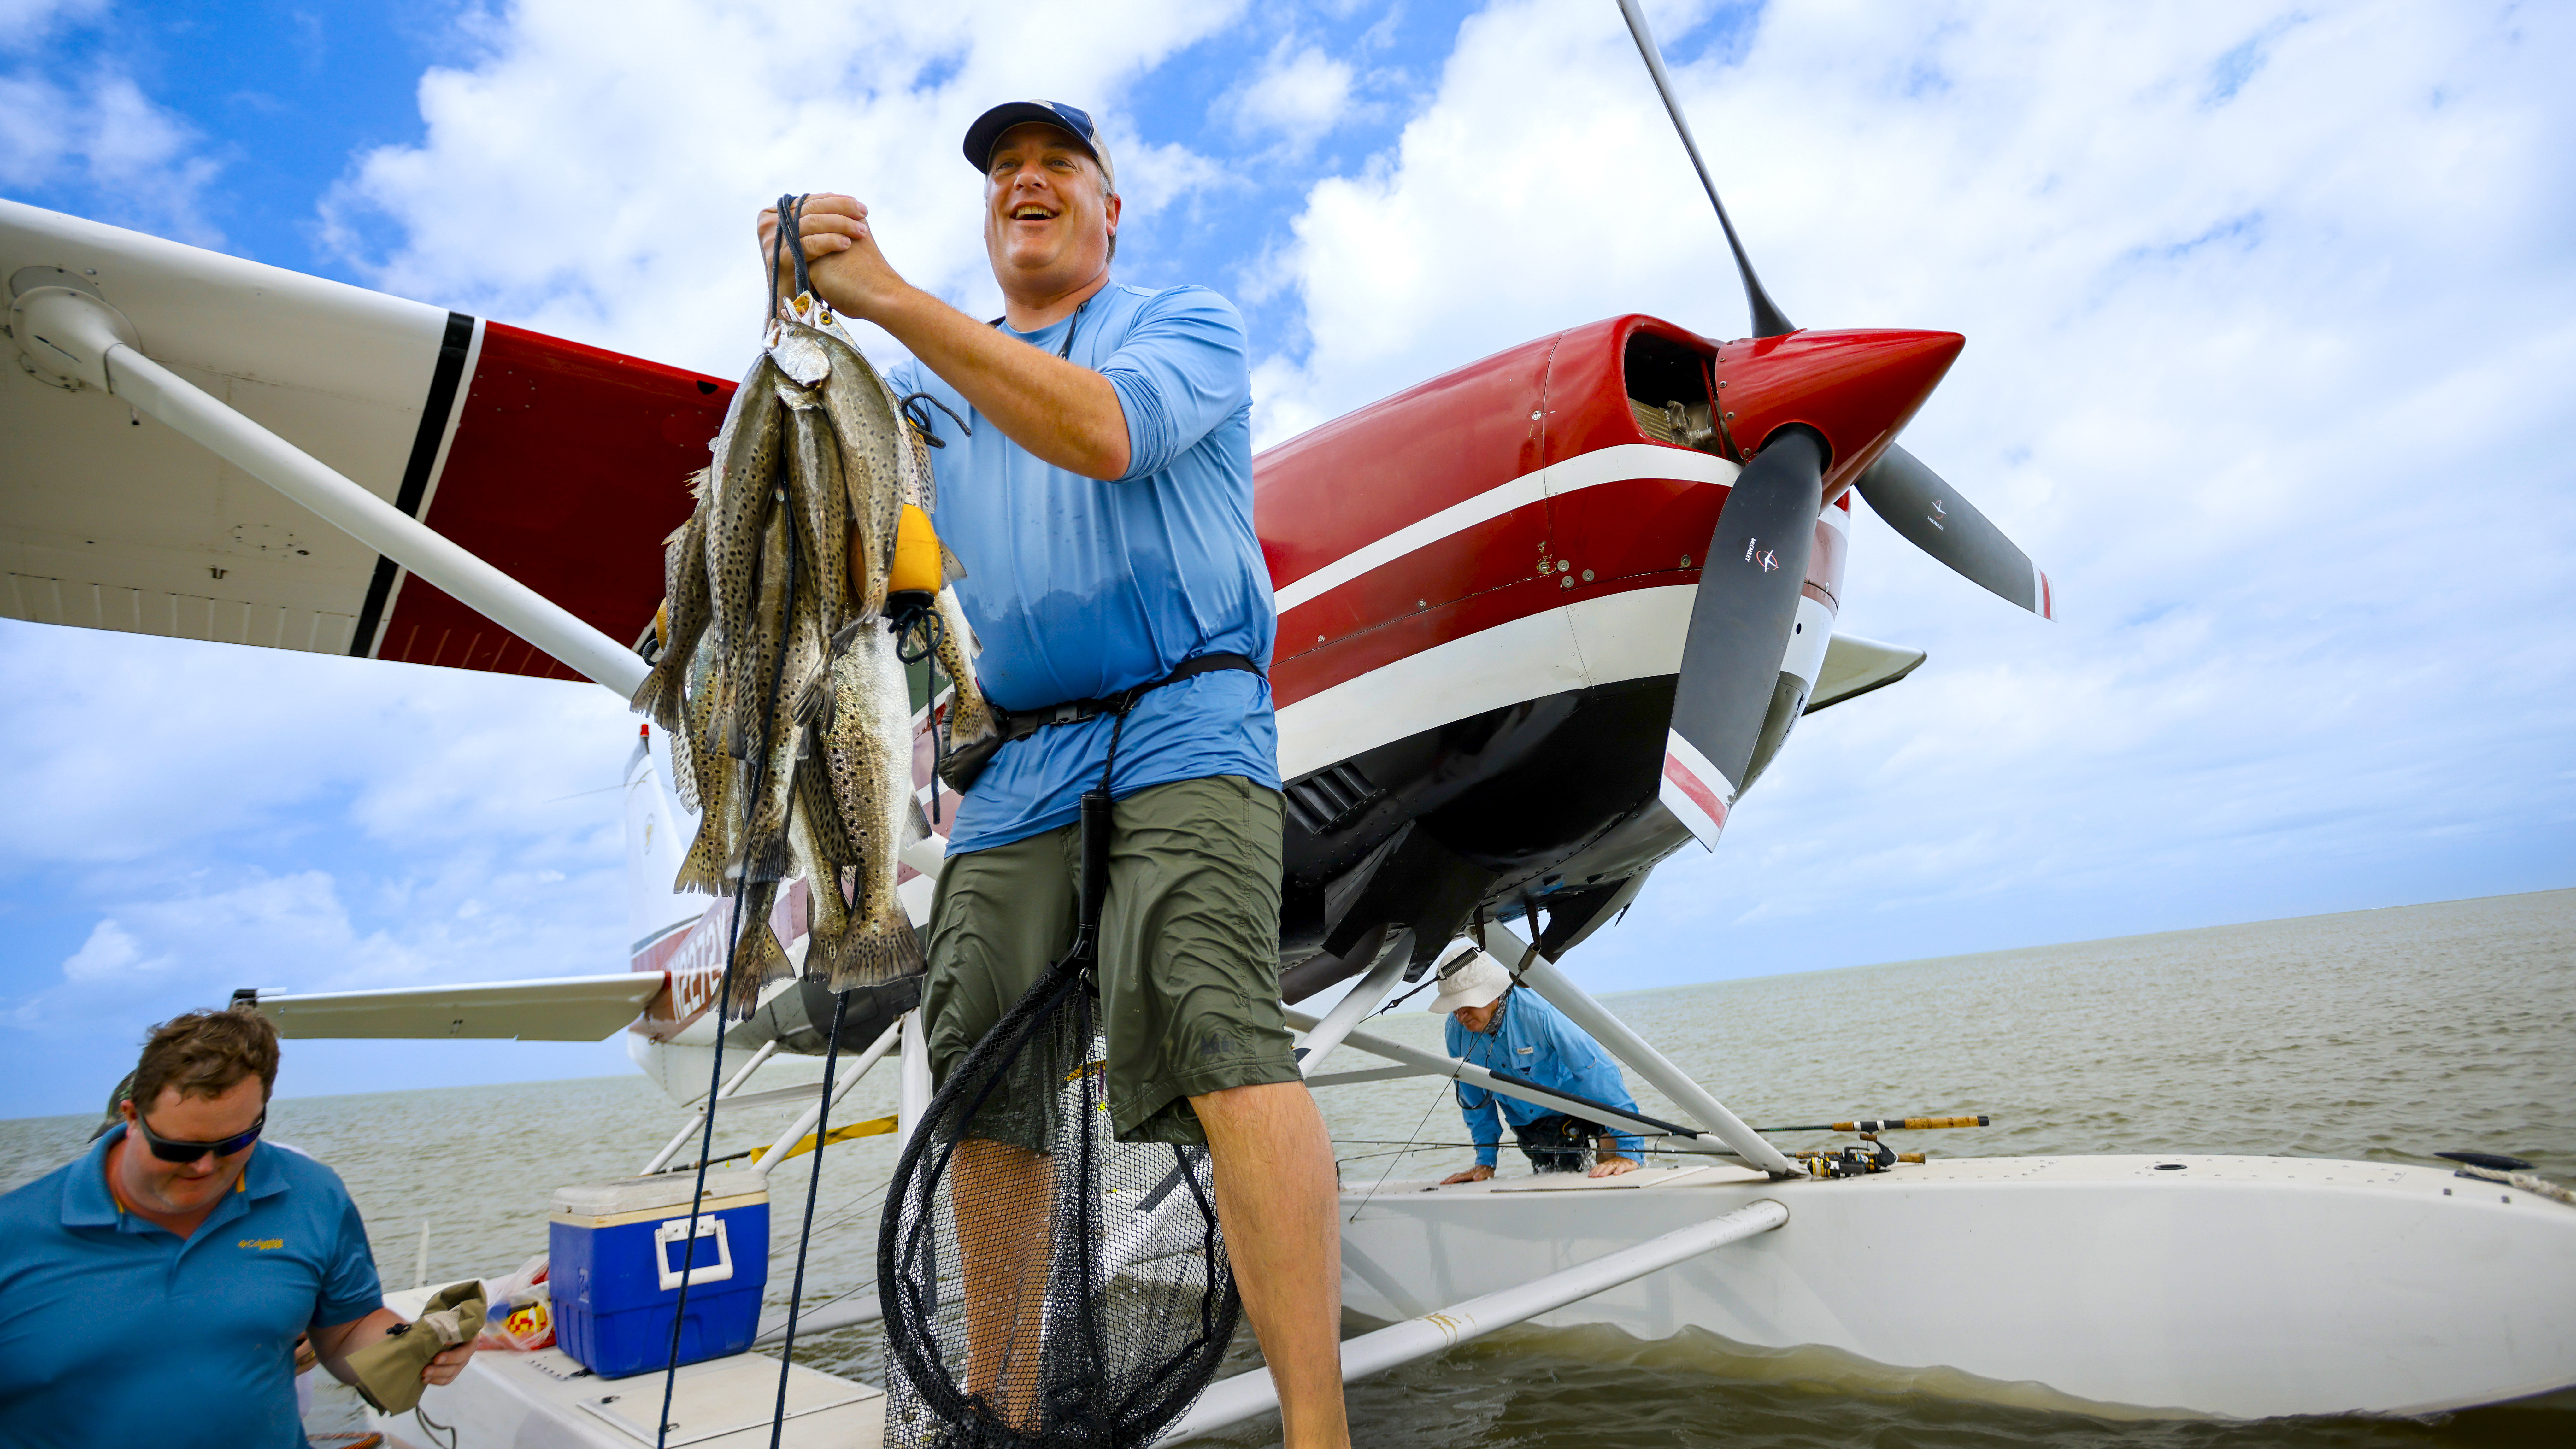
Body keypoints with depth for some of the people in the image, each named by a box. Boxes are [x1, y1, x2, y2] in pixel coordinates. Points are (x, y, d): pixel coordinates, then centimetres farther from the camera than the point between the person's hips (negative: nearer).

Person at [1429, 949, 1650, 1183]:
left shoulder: (1540, 1013, -34)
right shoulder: (1457, 1030, -15)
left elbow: (1599, 1072, -33)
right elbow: (1475, 1098, 2)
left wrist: (1628, 1152, -34)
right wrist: (1485, 1162, 1)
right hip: (1527, 1127, 5)